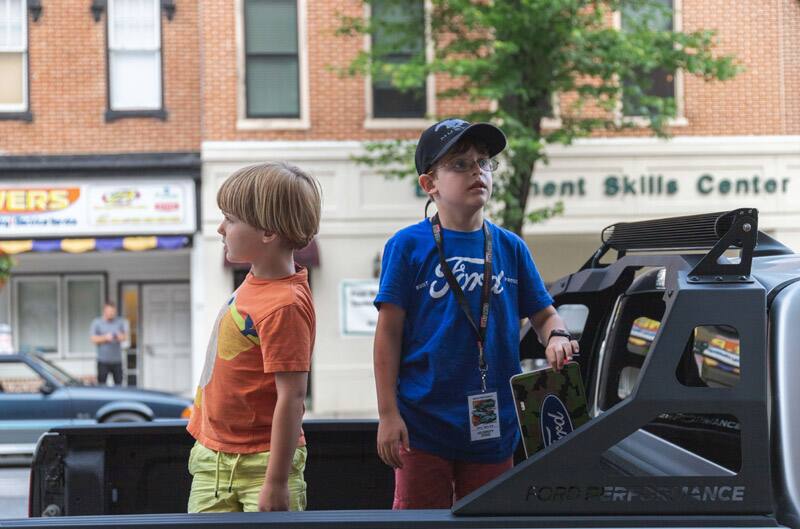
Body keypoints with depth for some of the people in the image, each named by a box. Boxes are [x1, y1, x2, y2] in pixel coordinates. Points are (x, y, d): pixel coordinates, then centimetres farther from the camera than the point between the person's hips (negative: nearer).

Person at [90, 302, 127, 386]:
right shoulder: (97, 322, 4)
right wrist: (105, 338, -17)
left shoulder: (120, 322, 10)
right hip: (103, 360, -2)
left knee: (119, 384, 0)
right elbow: (94, 339, 0)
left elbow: (125, 336, 8)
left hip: (117, 360, 2)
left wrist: (121, 336, -16)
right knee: (101, 385, -6)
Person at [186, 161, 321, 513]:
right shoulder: (255, 283, 6)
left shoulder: (284, 306, -22)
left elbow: (292, 398, -24)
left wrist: (276, 483, -24)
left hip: (261, 462, -9)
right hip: (214, 457, 9)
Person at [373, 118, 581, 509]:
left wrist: (556, 338, -10)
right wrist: (388, 414, -9)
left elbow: (543, 313, 14)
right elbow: (389, 334, -5)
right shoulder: (408, 245, -5)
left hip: (492, 426, 4)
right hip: (423, 423, -3)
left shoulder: (509, 247, 6)